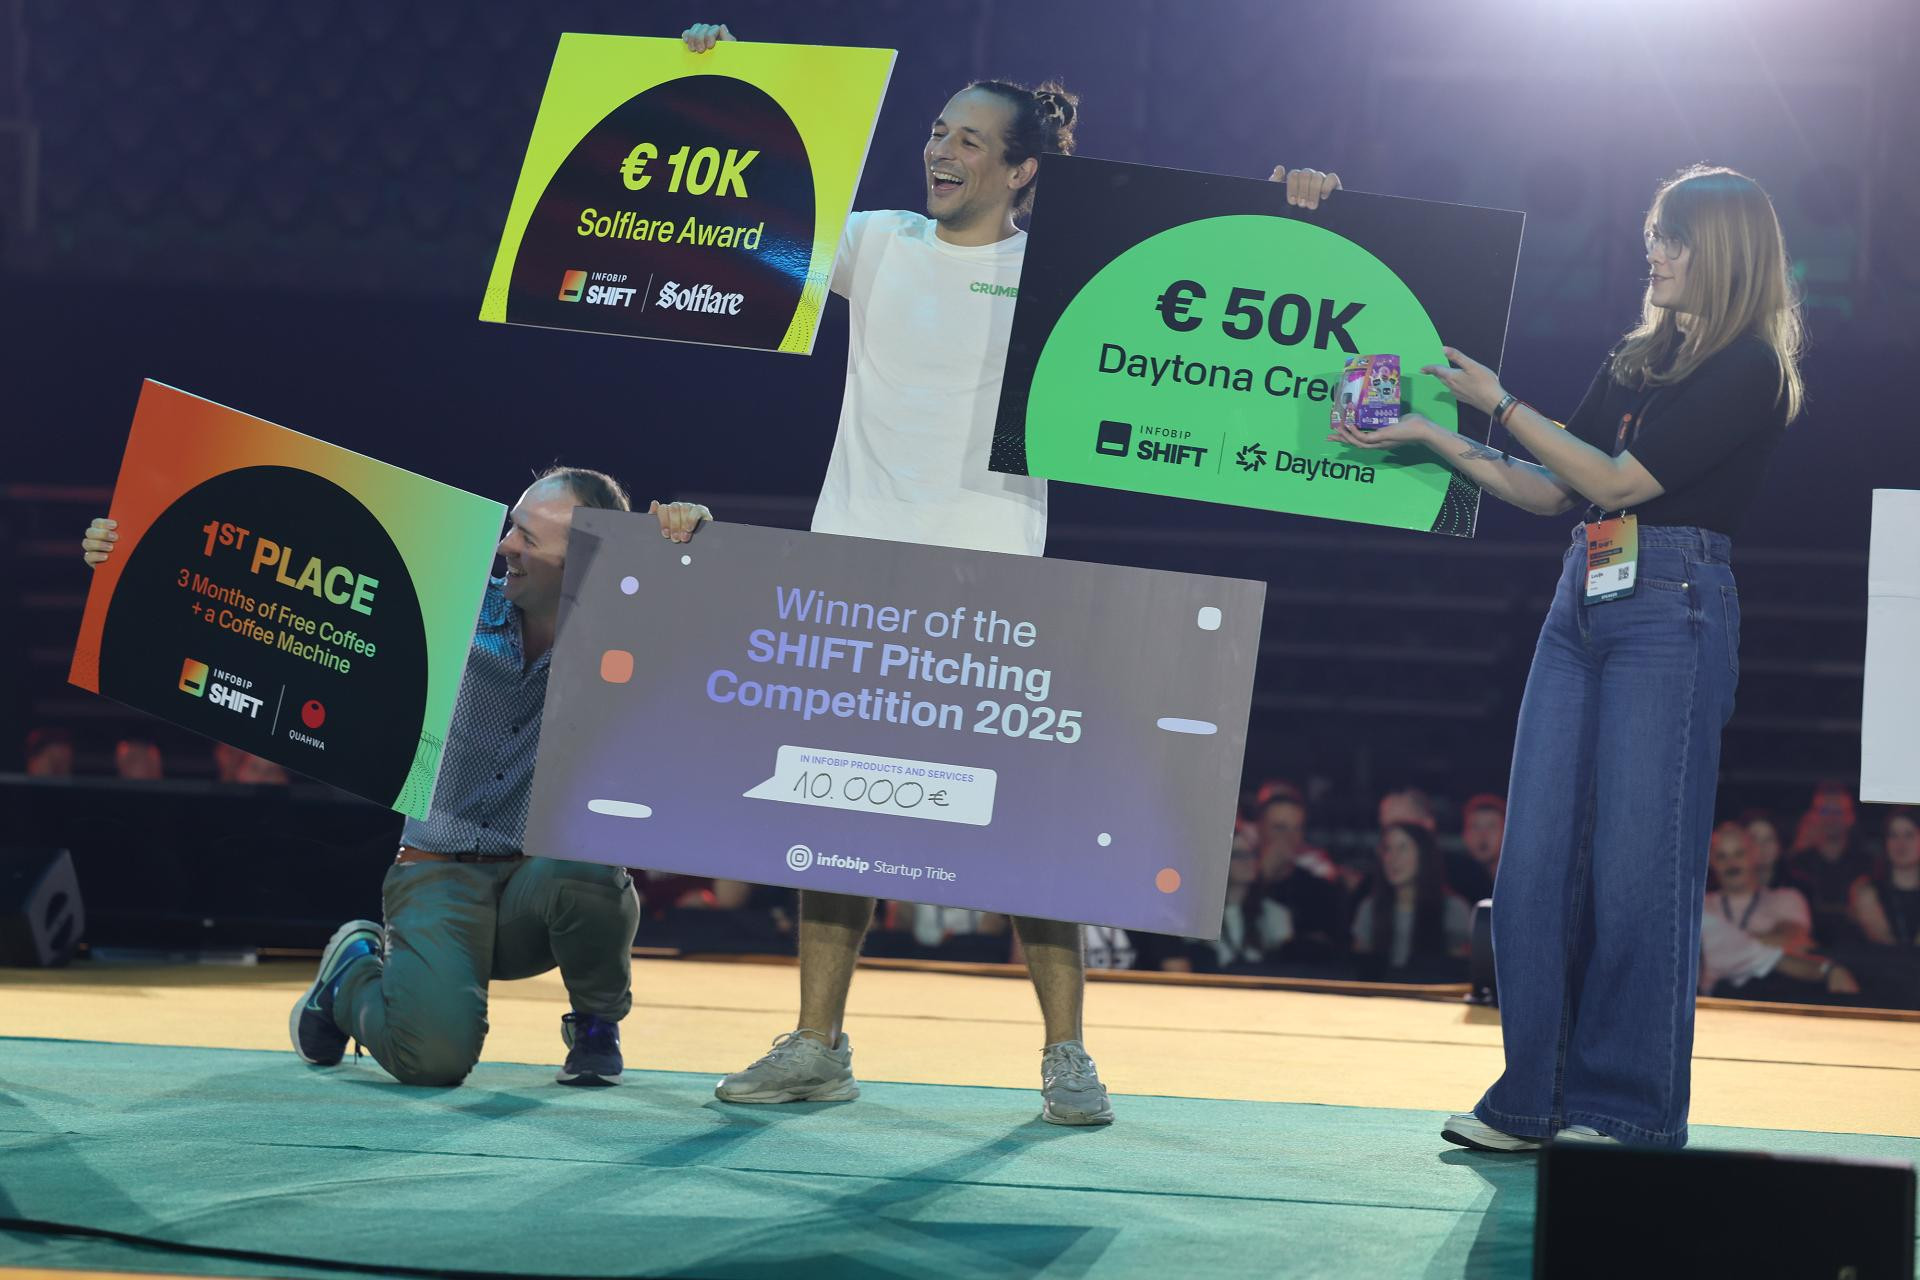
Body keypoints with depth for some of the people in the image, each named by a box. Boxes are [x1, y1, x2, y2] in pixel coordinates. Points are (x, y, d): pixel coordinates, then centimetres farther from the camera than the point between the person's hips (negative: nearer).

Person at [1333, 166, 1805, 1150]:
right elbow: (1549, 491, 19)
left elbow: (1618, 480, -11)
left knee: (1637, 867, -6)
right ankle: (1536, 1098, 10)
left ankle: (1628, 1111, 2)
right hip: (1581, 605, 8)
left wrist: (1500, 406, -5)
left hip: (1671, 612, -7)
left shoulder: (1749, 370, -5)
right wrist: (1428, 436, 13)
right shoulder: (1636, 359, 18)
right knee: (1536, 860, 3)